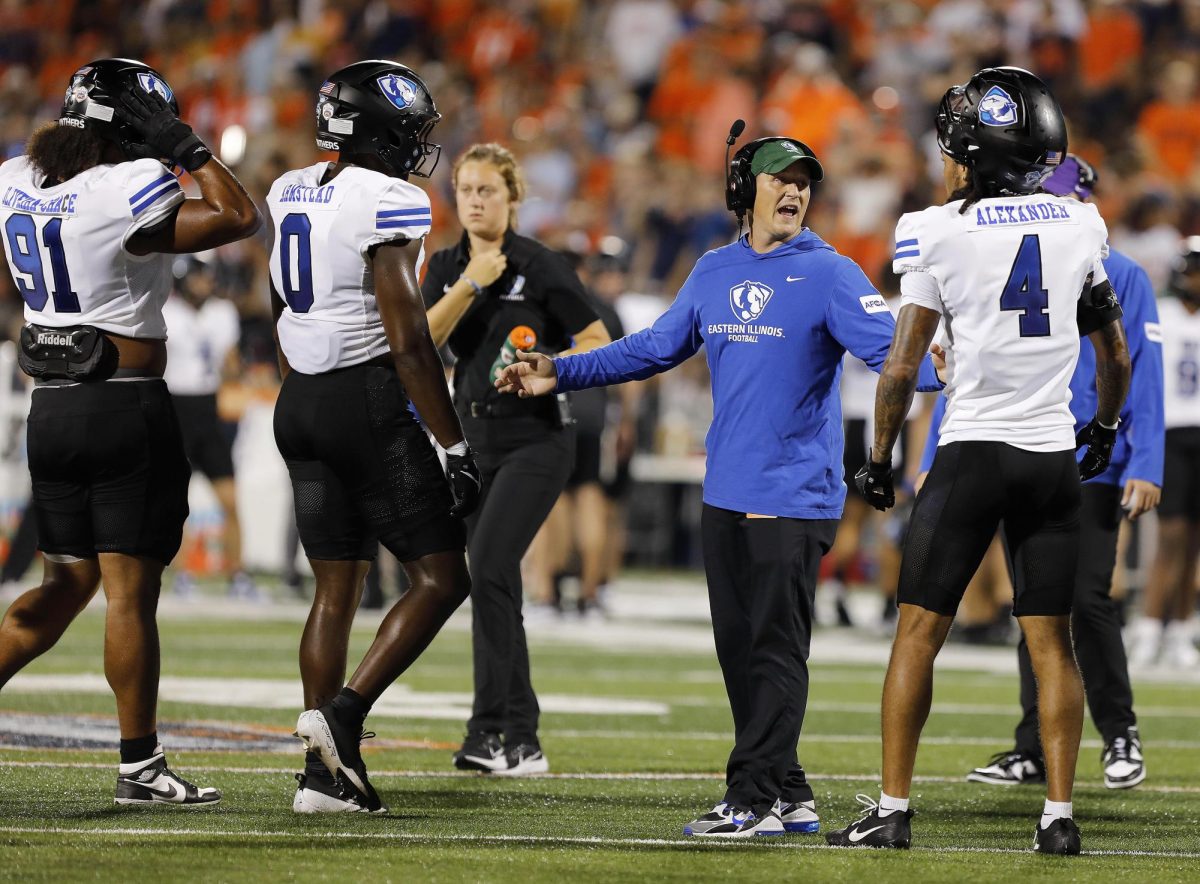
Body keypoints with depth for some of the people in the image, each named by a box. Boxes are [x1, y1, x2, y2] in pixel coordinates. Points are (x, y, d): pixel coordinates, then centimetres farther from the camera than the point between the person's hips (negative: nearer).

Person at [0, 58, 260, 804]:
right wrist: (187, 148, -6)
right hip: (126, 408, -7)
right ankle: (140, 766, 4)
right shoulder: (126, 195, -17)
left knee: (67, 583, 17)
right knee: (132, 589, -1)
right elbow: (239, 218, -11)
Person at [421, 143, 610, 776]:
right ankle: (520, 741, 10)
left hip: (535, 440, -6)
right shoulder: (447, 267, 8)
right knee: (493, 584, 5)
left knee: (488, 570, -19)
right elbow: (423, 337, -8)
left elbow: (598, 342, -5)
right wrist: (472, 284, -18)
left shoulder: (541, 267, -7)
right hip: (475, 439, 6)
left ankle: (490, 727, -17)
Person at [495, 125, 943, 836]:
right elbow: (655, 349, 22)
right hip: (727, 495, 7)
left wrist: (945, 371, -36)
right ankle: (789, 797, 14)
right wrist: (559, 373, 20)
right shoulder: (714, 274, 13)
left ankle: (755, 798, -6)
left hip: (795, 494, -6)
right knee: (740, 649, 8)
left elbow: (890, 348, -16)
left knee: (776, 650, -7)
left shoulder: (828, 274, -5)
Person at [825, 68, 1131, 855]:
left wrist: (880, 459, 6)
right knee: (1052, 641, 8)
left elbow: (902, 368, -6)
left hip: (973, 451, -4)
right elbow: (1116, 359, 14)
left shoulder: (940, 233, -8)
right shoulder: (1081, 227, 4)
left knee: (919, 633, 4)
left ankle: (893, 809, 3)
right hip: (1054, 456, 4)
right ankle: (1059, 814, 4)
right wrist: (1106, 427, 31)